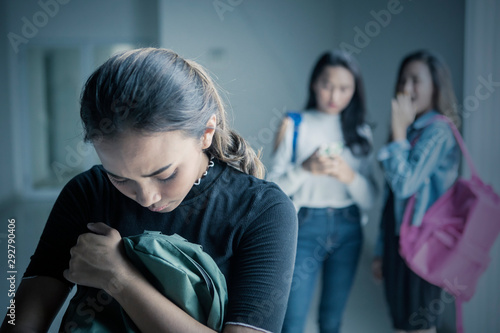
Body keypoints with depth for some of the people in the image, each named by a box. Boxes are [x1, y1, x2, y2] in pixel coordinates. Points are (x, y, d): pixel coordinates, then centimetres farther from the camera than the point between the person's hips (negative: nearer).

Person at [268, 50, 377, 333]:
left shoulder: (361, 132, 7)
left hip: (347, 229, 3)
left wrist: (348, 175, -17)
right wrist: (305, 168, -22)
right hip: (305, 227, -3)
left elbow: (369, 199, 2)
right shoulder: (295, 126, -1)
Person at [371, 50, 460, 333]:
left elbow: (405, 184, -22)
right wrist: (381, 251, 17)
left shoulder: (438, 132, -11)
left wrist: (399, 131, -14)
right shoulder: (410, 131, 13)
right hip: (398, 240, 8)